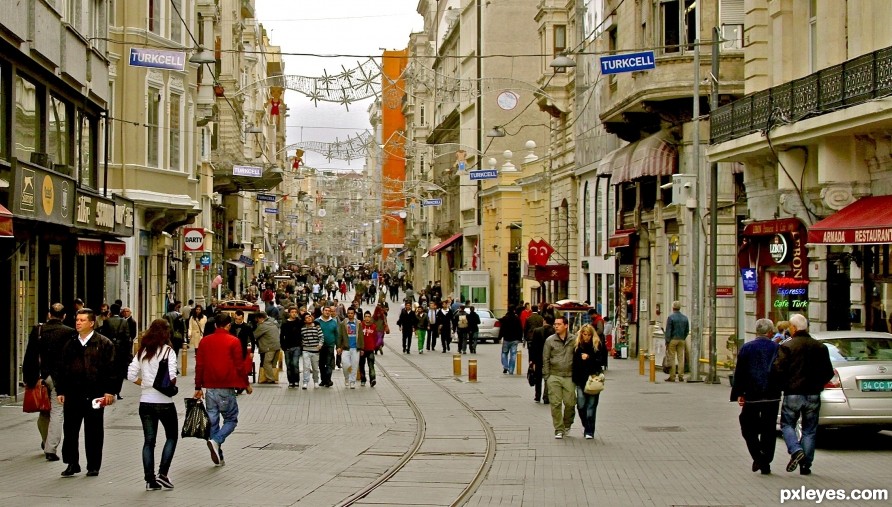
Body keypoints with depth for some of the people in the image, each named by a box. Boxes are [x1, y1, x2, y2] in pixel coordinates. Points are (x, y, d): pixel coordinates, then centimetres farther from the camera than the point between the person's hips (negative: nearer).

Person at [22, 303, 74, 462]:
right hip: (60, 377, -3)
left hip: (41, 376, 3)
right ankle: (51, 449, -6)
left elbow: (30, 356, 2)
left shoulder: (37, 330, 1)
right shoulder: (69, 333, -8)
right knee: (56, 413, 0)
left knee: (43, 412, 19)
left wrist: (28, 378, 7)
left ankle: (46, 441, 34)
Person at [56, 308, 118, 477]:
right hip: (72, 393, 4)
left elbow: (111, 369, -5)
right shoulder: (70, 344, 12)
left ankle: (93, 466, 13)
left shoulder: (104, 344, -1)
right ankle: (72, 464, 14)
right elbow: (63, 368, 15)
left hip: (94, 394, -4)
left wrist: (110, 391, -12)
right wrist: (60, 391, 10)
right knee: (70, 430, 4)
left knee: (94, 432, 4)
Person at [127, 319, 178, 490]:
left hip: (145, 401, 4)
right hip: (164, 401, -4)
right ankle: (162, 474, 2)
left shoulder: (142, 351, 6)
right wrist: (172, 385, 1)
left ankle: (150, 480, 7)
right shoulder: (167, 351, -8)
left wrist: (145, 383, 12)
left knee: (149, 441, 9)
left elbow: (131, 375, 3)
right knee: (172, 436, 13)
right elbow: (171, 376, -19)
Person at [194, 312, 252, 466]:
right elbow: (239, 366, -6)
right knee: (231, 419, 8)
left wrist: (198, 387, 15)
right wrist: (246, 385, 7)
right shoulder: (233, 341, -7)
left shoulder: (205, 341, 6)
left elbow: (199, 365, 8)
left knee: (212, 421, 11)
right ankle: (216, 441, -17)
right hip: (226, 389, -4)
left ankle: (217, 455, 11)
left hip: (210, 388, 4)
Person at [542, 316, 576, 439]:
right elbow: (545, 360, 4)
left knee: (570, 403, 1)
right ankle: (559, 430, 4)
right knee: (556, 404, -3)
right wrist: (546, 377, -1)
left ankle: (567, 424, 26)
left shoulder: (573, 341, 4)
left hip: (569, 377, 0)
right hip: (554, 377, 0)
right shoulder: (550, 340, 3)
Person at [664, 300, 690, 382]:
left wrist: (667, 342, -7)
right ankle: (681, 376, 3)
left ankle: (672, 377, -3)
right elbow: (687, 330, 12)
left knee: (672, 358, -2)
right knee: (681, 358, 5)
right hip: (681, 340, 5)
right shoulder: (685, 317, 7)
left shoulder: (671, 317, -9)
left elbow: (668, 330, -10)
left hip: (673, 339, -5)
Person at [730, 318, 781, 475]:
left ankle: (758, 457, -7)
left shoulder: (746, 348, -2)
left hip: (751, 397, -1)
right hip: (772, 397, 1)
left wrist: (738, 394, 1)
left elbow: (739, 373, -3)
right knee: (768, 430, 10)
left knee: (748, 428, 10)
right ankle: (765, 463, 10)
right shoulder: (778, 349, -2)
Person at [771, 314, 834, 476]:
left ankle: (796, 451, -12)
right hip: (813, 395, 3)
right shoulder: (820, 347, 4)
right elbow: (829, 373, 6)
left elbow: (777, 371, -14)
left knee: (787, 425, 12)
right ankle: (806, 465, 8)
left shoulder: (786, 347, -8)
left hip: (792, 394, -3)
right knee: (809, 430, 10)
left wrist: (783, 386, 4)